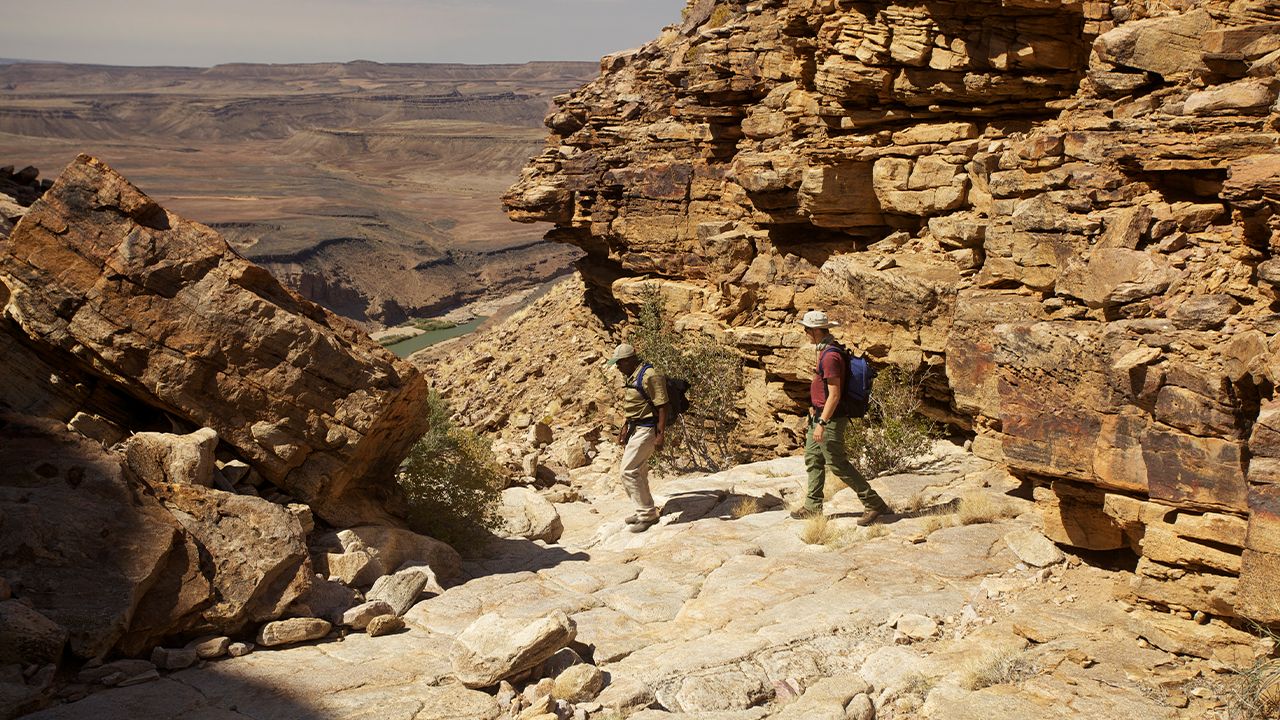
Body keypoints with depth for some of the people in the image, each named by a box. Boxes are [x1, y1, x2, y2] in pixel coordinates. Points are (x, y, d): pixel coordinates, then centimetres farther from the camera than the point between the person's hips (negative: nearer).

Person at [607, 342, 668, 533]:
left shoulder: (650, 376, -18)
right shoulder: (631, 377, 12)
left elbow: (662, 407, -20)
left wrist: (660, 435, -22)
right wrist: (625, 428, 20)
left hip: (646, 430, -10)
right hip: (635, 429, 10)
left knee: (629, 471, -11)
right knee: (638, 472, 16)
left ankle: (647, 514, -4)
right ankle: (644, 511, 29)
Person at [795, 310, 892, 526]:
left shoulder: (830, 356, -23)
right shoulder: (826, 349, 10)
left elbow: (834, 394, -26)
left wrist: (822, 423, -26)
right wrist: (815, 407, 28)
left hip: (830, 418, -11)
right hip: (820, 415, 11)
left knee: (838, 465, -6)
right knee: (812, 459, 16)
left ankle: (874, 504, 0)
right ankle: (813, 507, 25)